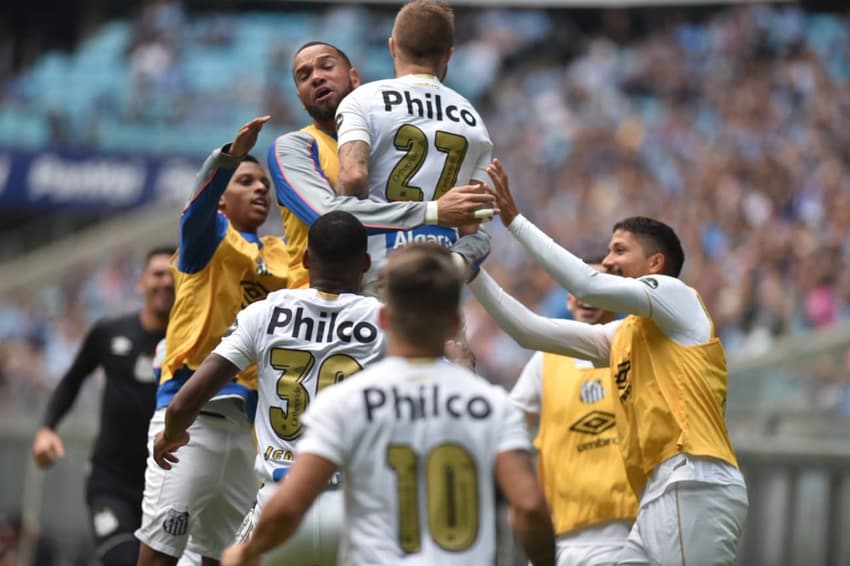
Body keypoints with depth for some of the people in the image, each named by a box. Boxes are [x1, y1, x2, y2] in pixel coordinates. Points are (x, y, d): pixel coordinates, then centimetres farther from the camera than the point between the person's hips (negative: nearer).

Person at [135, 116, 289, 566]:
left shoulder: (280, 256, 19)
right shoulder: (213, 236, 1)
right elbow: (198, 210, -20)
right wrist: (232, 155, -40)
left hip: (244, 421, 7)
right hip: (191, 409, -7)